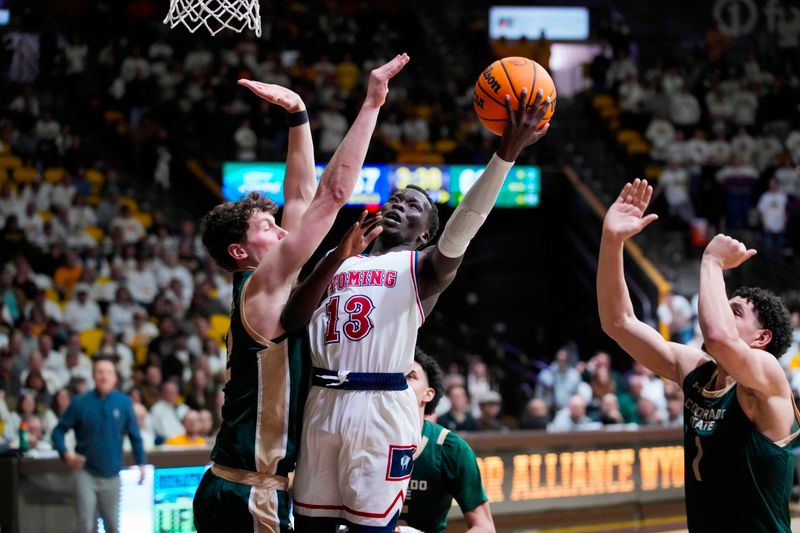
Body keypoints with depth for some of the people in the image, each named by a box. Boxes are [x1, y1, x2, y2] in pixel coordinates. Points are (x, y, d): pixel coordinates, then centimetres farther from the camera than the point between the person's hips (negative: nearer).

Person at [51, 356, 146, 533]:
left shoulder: (124, 403, -1)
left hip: (112, 474, 1)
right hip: (86, 473, -1)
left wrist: (141, 464, -2)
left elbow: (134, 436, 5)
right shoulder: (80, 403, -4)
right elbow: (59, 431, 2)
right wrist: (65, 452, -15)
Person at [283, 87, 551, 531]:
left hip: (382, 409, -5)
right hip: (323, 404, 5)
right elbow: (292, 321, 4)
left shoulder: (421, 267, 6)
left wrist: (507, 153, -28)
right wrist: (337, 259, -11)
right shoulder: (337, 261, 20)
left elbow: (462, 227, -15)